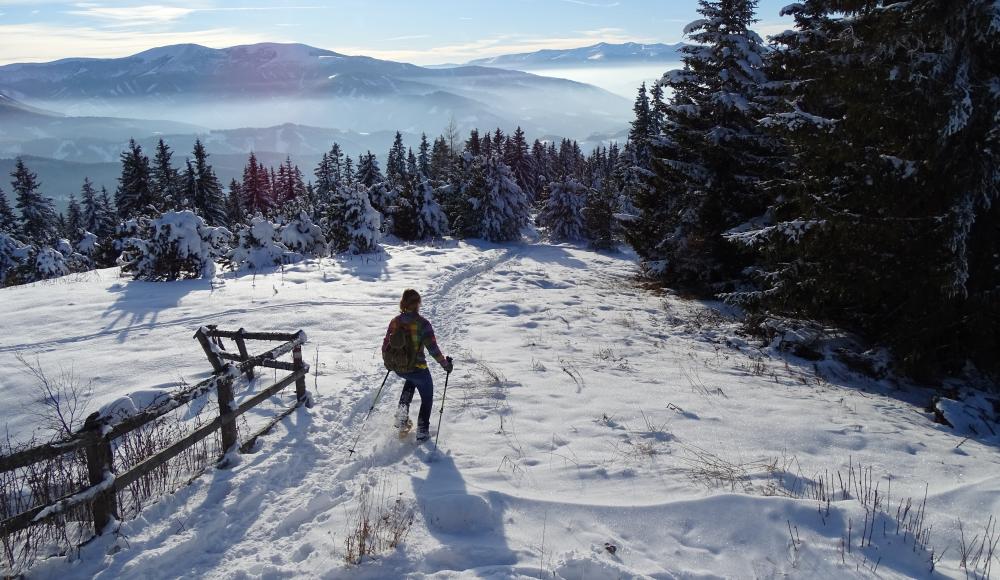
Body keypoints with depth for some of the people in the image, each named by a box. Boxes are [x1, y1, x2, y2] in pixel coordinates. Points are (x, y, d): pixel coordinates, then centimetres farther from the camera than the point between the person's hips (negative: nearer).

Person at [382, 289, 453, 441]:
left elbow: (386, 346, 3)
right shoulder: (422, 323, -18)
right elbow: (433, 348, -18)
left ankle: (403, 409, 22)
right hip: (417, 368, -5)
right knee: (427, 398, 20)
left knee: (411, 379, 39)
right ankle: (422, 430, 25)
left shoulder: (395, 322, -4)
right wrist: (445, 364, -4)